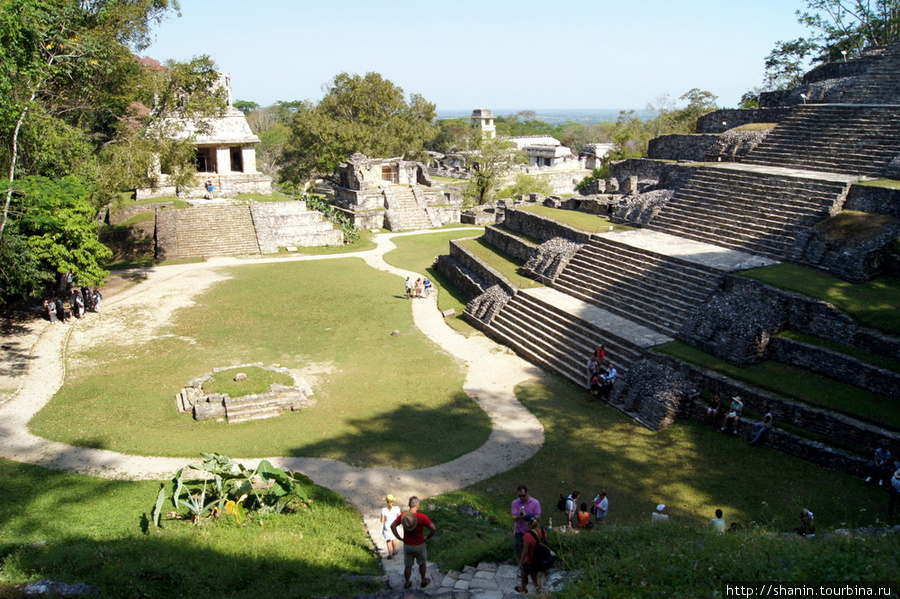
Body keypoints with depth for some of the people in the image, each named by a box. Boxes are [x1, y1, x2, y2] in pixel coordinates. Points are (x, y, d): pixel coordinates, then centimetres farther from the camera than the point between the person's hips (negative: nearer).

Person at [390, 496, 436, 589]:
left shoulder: (403, 516, -11)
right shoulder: (422, 517, -22)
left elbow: (392, 526, -9)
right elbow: (434, 529, -26)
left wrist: (400, 538, -4)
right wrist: (427, 538, -11)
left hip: (407, 545, 2)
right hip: (419, 546, -2)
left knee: (408, 566, 20)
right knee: (422, 564, 24)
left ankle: (407, 583, 35)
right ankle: (423, 581, 40)